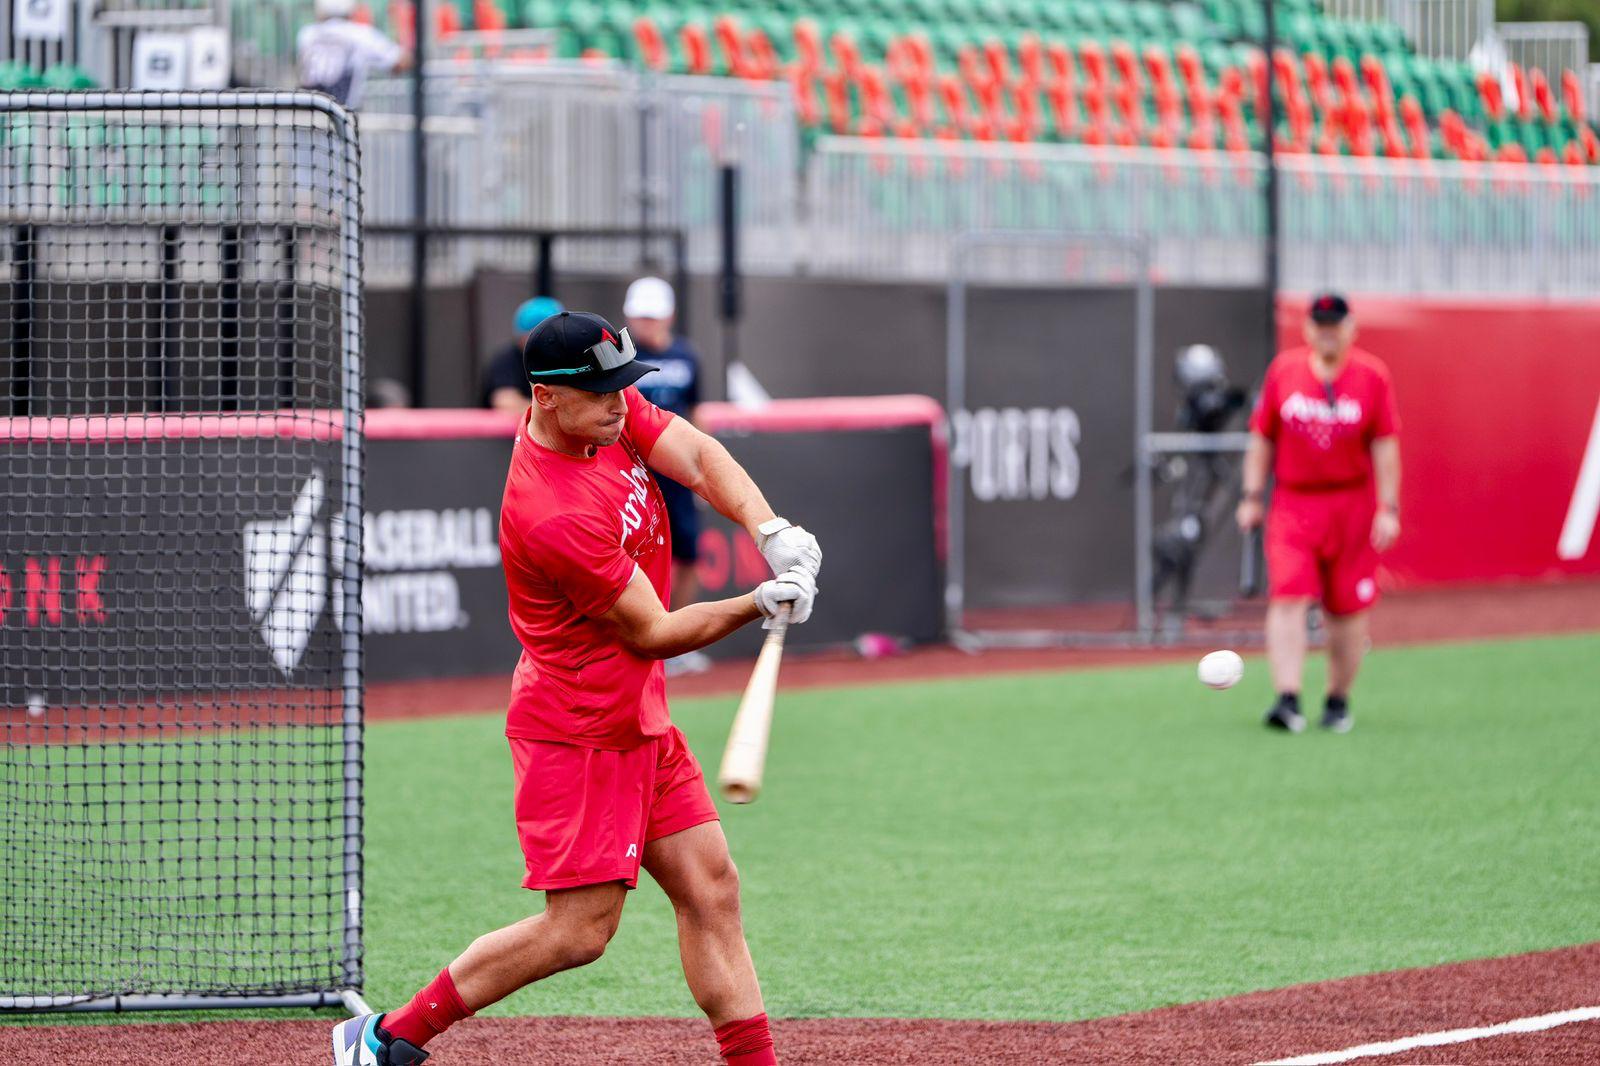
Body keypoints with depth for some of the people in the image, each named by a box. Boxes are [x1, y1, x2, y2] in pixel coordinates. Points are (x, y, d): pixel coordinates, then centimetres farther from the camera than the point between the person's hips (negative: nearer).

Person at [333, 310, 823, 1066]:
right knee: (579, 929, -7)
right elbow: (652, 633, -20)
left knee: (712, 890, 8)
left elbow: (699, 459, -10)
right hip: (577, 732, -9)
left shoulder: (615, 410, -3)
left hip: (641, 720, 9)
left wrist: (772, 532, -26)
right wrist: (759, 606, -18)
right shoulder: (552, 517, -28)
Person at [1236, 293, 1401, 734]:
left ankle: (1338, 700, 20)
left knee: (1348, 608, 4)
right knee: (1288, 598, -14)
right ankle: (1288, 700, -20)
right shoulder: (1283, 370, 4)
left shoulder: (1371, 376, -1)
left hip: (1353, 507, 0)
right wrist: (1252, 496, 5)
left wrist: (1388, 510, -8)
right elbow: (1262, 438, 10)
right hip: (1293, 503, 0)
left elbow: (1385, 446, -2)